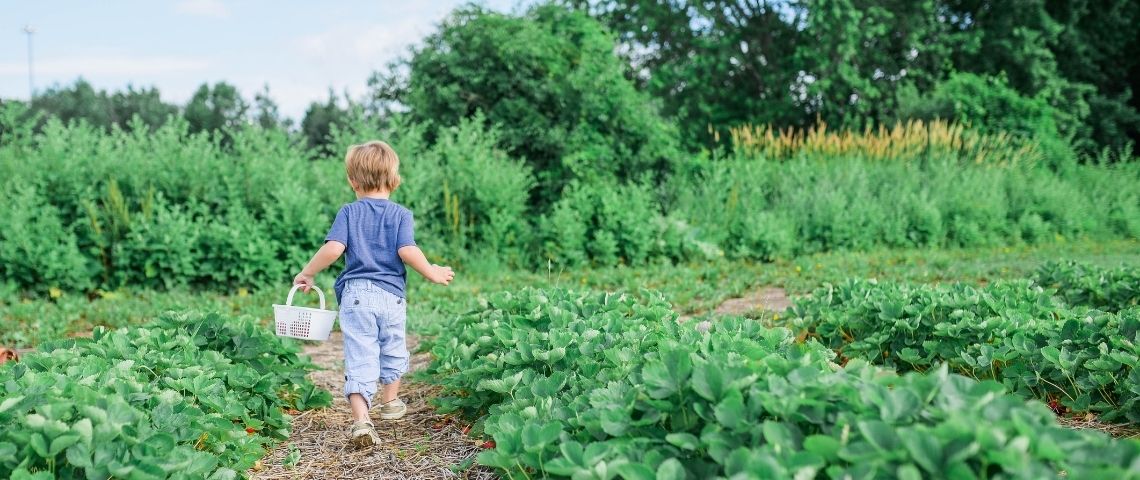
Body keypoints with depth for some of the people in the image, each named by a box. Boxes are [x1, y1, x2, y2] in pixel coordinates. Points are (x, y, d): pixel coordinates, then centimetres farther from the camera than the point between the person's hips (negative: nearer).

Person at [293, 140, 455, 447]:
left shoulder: (348, 212, 4)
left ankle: (361, 418, -18)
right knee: (393, 351, 23)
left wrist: (307, 273, 4)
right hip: (391, 294, 1)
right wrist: (432, 273, 1)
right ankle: (390, 402, 40)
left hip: (355, 294, -1)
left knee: (359, 358, -3)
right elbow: (407, 251, -12)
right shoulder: (401, 214, 2)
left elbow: (333, 249, -9)